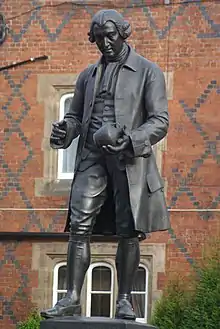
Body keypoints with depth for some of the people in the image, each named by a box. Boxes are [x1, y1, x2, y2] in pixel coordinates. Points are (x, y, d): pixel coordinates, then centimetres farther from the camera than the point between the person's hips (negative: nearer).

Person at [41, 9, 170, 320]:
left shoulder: (148, 71, 6)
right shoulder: (88, 75, 20)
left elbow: (160, 121, -1)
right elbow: (75, 115, 23)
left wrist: (131, 140, -19)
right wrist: (64, 131, -2)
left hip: (130, 158, -3)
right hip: (92, 157, 3)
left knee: (128, 232, -3)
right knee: (79, 227, -8)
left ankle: (124, 300, 4)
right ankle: (72, 298, -8)